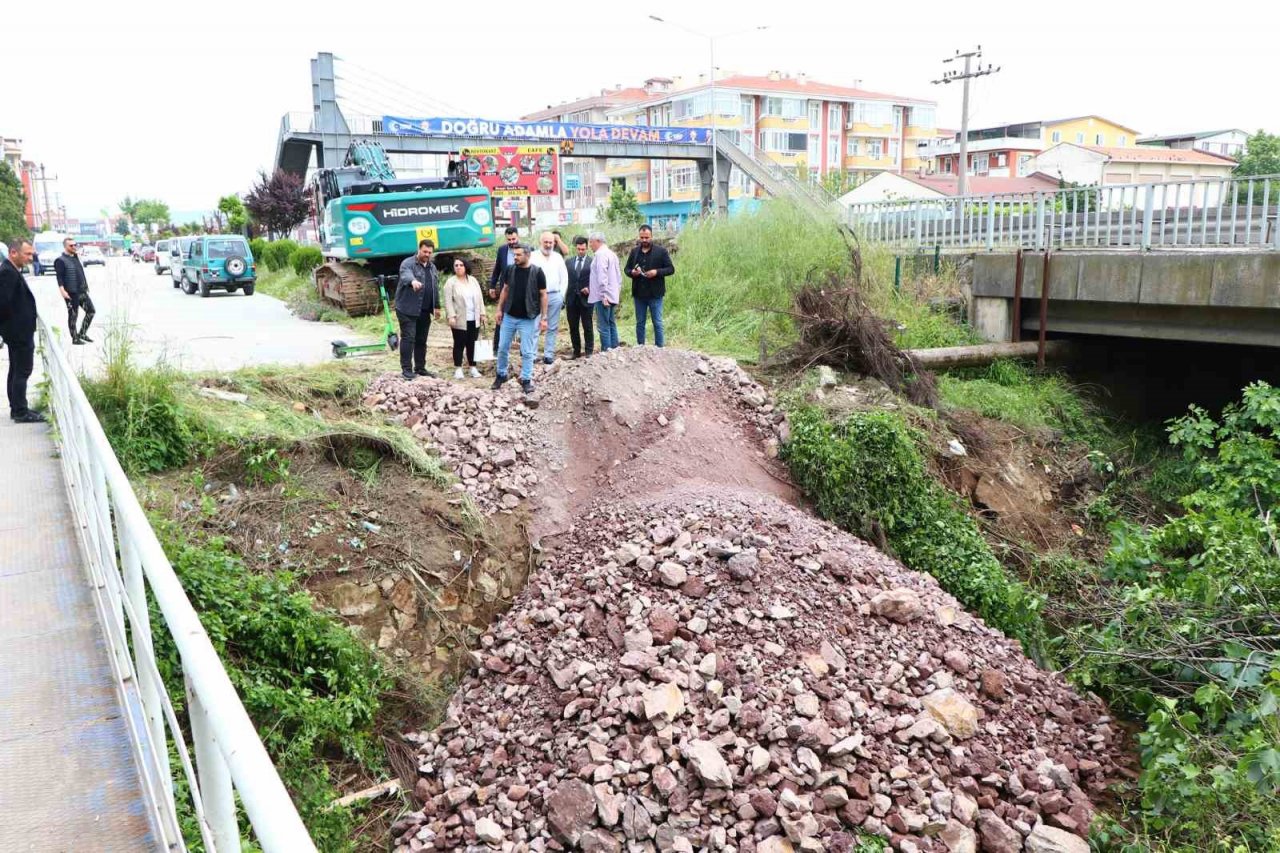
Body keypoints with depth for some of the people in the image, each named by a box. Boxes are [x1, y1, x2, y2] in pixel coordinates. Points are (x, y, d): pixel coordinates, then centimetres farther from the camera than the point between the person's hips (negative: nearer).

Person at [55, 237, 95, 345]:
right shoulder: (61, 260, -9)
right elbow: (59, 277, -15)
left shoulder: (76, 257, 15)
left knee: (91, 311, 6)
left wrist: (86, 286, 19)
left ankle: (82, 333, 17)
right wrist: (63, 291, -23)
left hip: (82, 291, 8)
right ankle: (75, 338, 8)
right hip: (71, 293, -8)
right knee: (73, 315, 0)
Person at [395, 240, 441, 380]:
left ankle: (420, 368, 20)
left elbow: (435, 288, 22)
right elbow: (406, 275, -31)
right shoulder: (408, 263, -8)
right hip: (408, 309, -7)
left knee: (421, 340, 11)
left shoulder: (432, 267, 16)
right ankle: (406, 369, -5)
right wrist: (413, 281, -52)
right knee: (408, 338, -8)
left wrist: (436, 306, 20)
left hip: (425, 311, 7)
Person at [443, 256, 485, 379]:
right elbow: (448, 301, -9)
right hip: (459, 320, -4)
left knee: (472, 344, 9)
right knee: (459, 344, 1)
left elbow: (479, 298, 12)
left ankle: (473, 368, 17)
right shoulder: (451, 282, -4)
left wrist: (482, 314, 7)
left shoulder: (473, 280, 10)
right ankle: (458, 369, 8)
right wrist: (451, 316, -18)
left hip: (473, 320, 4)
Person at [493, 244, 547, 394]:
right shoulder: (510, 270, 0)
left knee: (527, 351, 2)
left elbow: (543, 295, -6)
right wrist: (499, 309, 6)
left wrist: (544, 317, -8)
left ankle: (526, 379, 15)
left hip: (528, 318, -3)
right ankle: (501, 374, 27)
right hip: (509, 316, 4)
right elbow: (505, 290, 11)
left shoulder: (537, 272, -10)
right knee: (502, 348, 10)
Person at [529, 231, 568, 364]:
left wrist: (561, 295, 6)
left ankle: (549, 354, 10)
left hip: (555, 296, 4)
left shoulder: (558, 257, 12)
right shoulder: (533, 257, 0)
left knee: (552, 328, 5)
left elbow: (564, 277, 14)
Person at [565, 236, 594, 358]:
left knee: (587, 327, 2)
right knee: (573, 327, 8)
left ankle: (589, 351, 9)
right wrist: (564, 297, 2)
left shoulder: (592, 262, 0)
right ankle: (576, 351, 17)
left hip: (585, 299, -4)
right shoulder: (569, 262, 10)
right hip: (571, 299, 4)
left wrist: (589, 288, -16)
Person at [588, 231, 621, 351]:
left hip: (603, 297, -9)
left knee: (604, 326, -8)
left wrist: (604, 295, -20)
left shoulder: (600, 254, -12)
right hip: (613, 296, 10)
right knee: (612, 325, 11)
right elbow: (618, 275, 20)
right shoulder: (612, 253, 17)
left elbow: (602, 276, -19)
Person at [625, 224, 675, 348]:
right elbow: (627, 269, 14)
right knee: (640, 323, 11)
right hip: (639, 294, 4)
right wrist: (632, 272, -9)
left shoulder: (661, 251, -3)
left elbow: (671, 269, -3)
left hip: (655, 294, -4)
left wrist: (657, 272, -18)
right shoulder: (634, 252, 8)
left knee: (658, 323, 1)